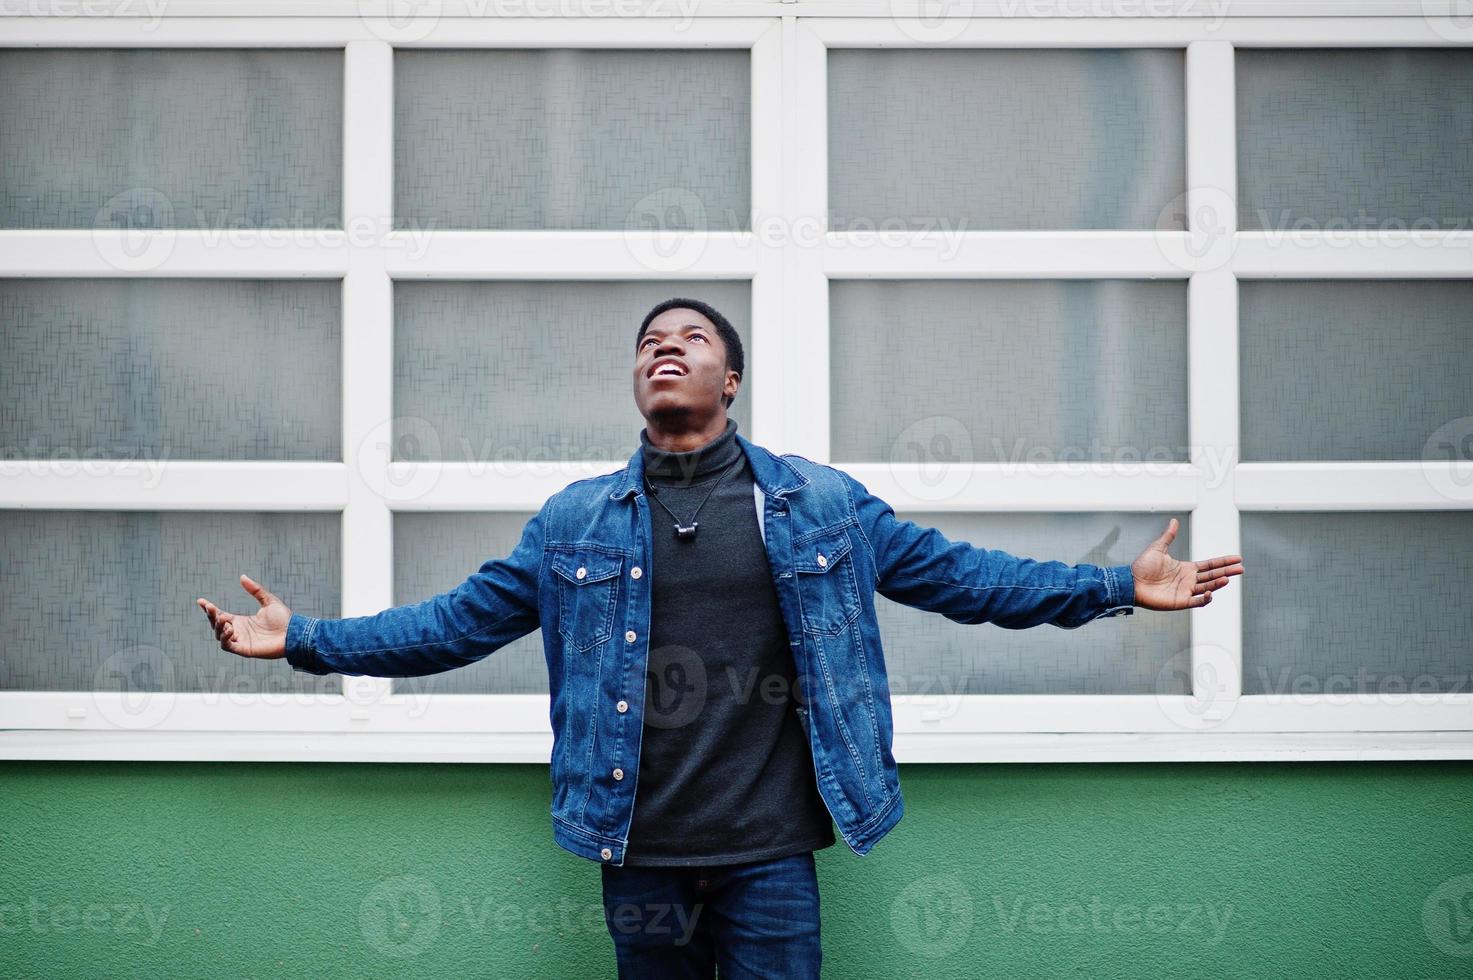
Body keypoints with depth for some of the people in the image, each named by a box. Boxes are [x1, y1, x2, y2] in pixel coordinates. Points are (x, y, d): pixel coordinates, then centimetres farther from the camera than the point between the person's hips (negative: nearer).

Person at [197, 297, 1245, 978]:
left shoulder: (822, 504, 5)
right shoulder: (577, 519, 8)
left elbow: (957, 574, 7)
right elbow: (459, 619, 9)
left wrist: (1118, 586, 2)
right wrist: (305, 638, 3)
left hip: (770, 857, -1)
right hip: (642, 858, 2)